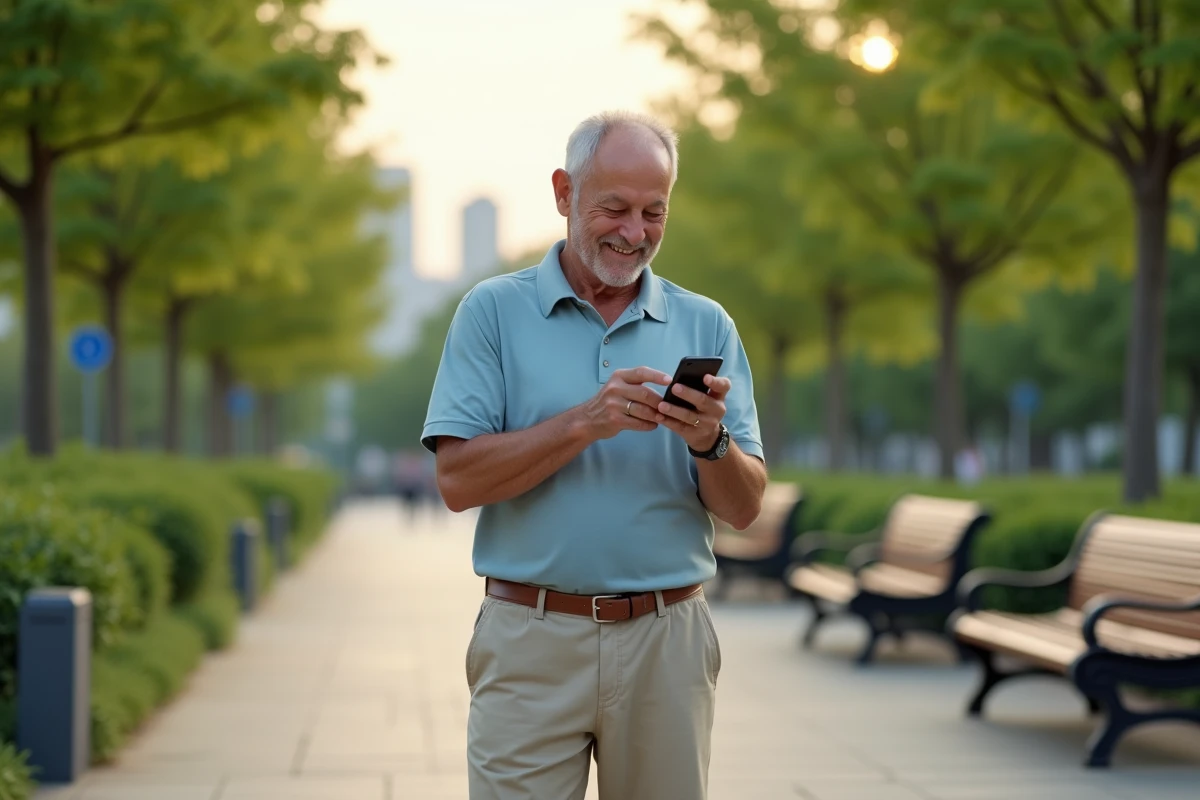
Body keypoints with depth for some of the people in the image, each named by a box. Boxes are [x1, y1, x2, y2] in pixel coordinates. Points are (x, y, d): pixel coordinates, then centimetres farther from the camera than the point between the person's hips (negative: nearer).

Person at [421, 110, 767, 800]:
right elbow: (458, 480, -8)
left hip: (668, 643, 2)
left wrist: (710, 441, -17)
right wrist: (585, 422, -18)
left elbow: (745, 509, 4)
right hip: (532, 643, -2)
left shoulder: (706, 326, 8)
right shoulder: (494, 311, 2)